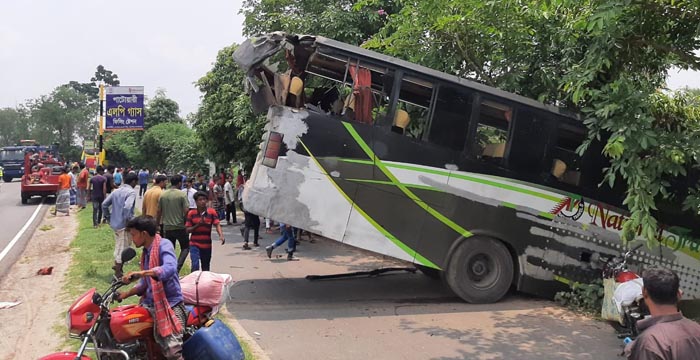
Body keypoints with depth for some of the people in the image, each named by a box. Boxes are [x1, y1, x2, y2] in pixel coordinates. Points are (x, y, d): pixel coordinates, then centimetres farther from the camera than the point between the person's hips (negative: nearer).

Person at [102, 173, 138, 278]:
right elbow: (127, 207, -29)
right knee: (123, 248, 1)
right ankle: (118, 273, 7)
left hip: (115, 223, 8)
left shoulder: (116, 191, 10)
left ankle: (117, 265, 34)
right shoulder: (131, 192, -14)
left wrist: (109, 216, 18)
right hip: (124, 224, -8)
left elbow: (104, 204, 11)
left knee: (119, 245, 24)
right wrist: (128, 221, -19)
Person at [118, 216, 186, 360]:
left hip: (170, 303, -9)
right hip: (151, 303, 9)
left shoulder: (164, 245, -11)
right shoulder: (146, 252, 16)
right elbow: (145, 283, 20)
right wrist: (126, 294, 7)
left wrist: (140, 273, -38)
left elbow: (169, 268, -31)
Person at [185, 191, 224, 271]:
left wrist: (221, 236, -31)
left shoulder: (212, 212, -2)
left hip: (207, 245, 1)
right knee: (195, 265, -16)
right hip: (194, 244, -1)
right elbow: (187, 230, 0)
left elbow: (217, 224, -13)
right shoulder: (191, 213, -1)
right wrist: (198, 225, -17)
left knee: (206, 268, 14)